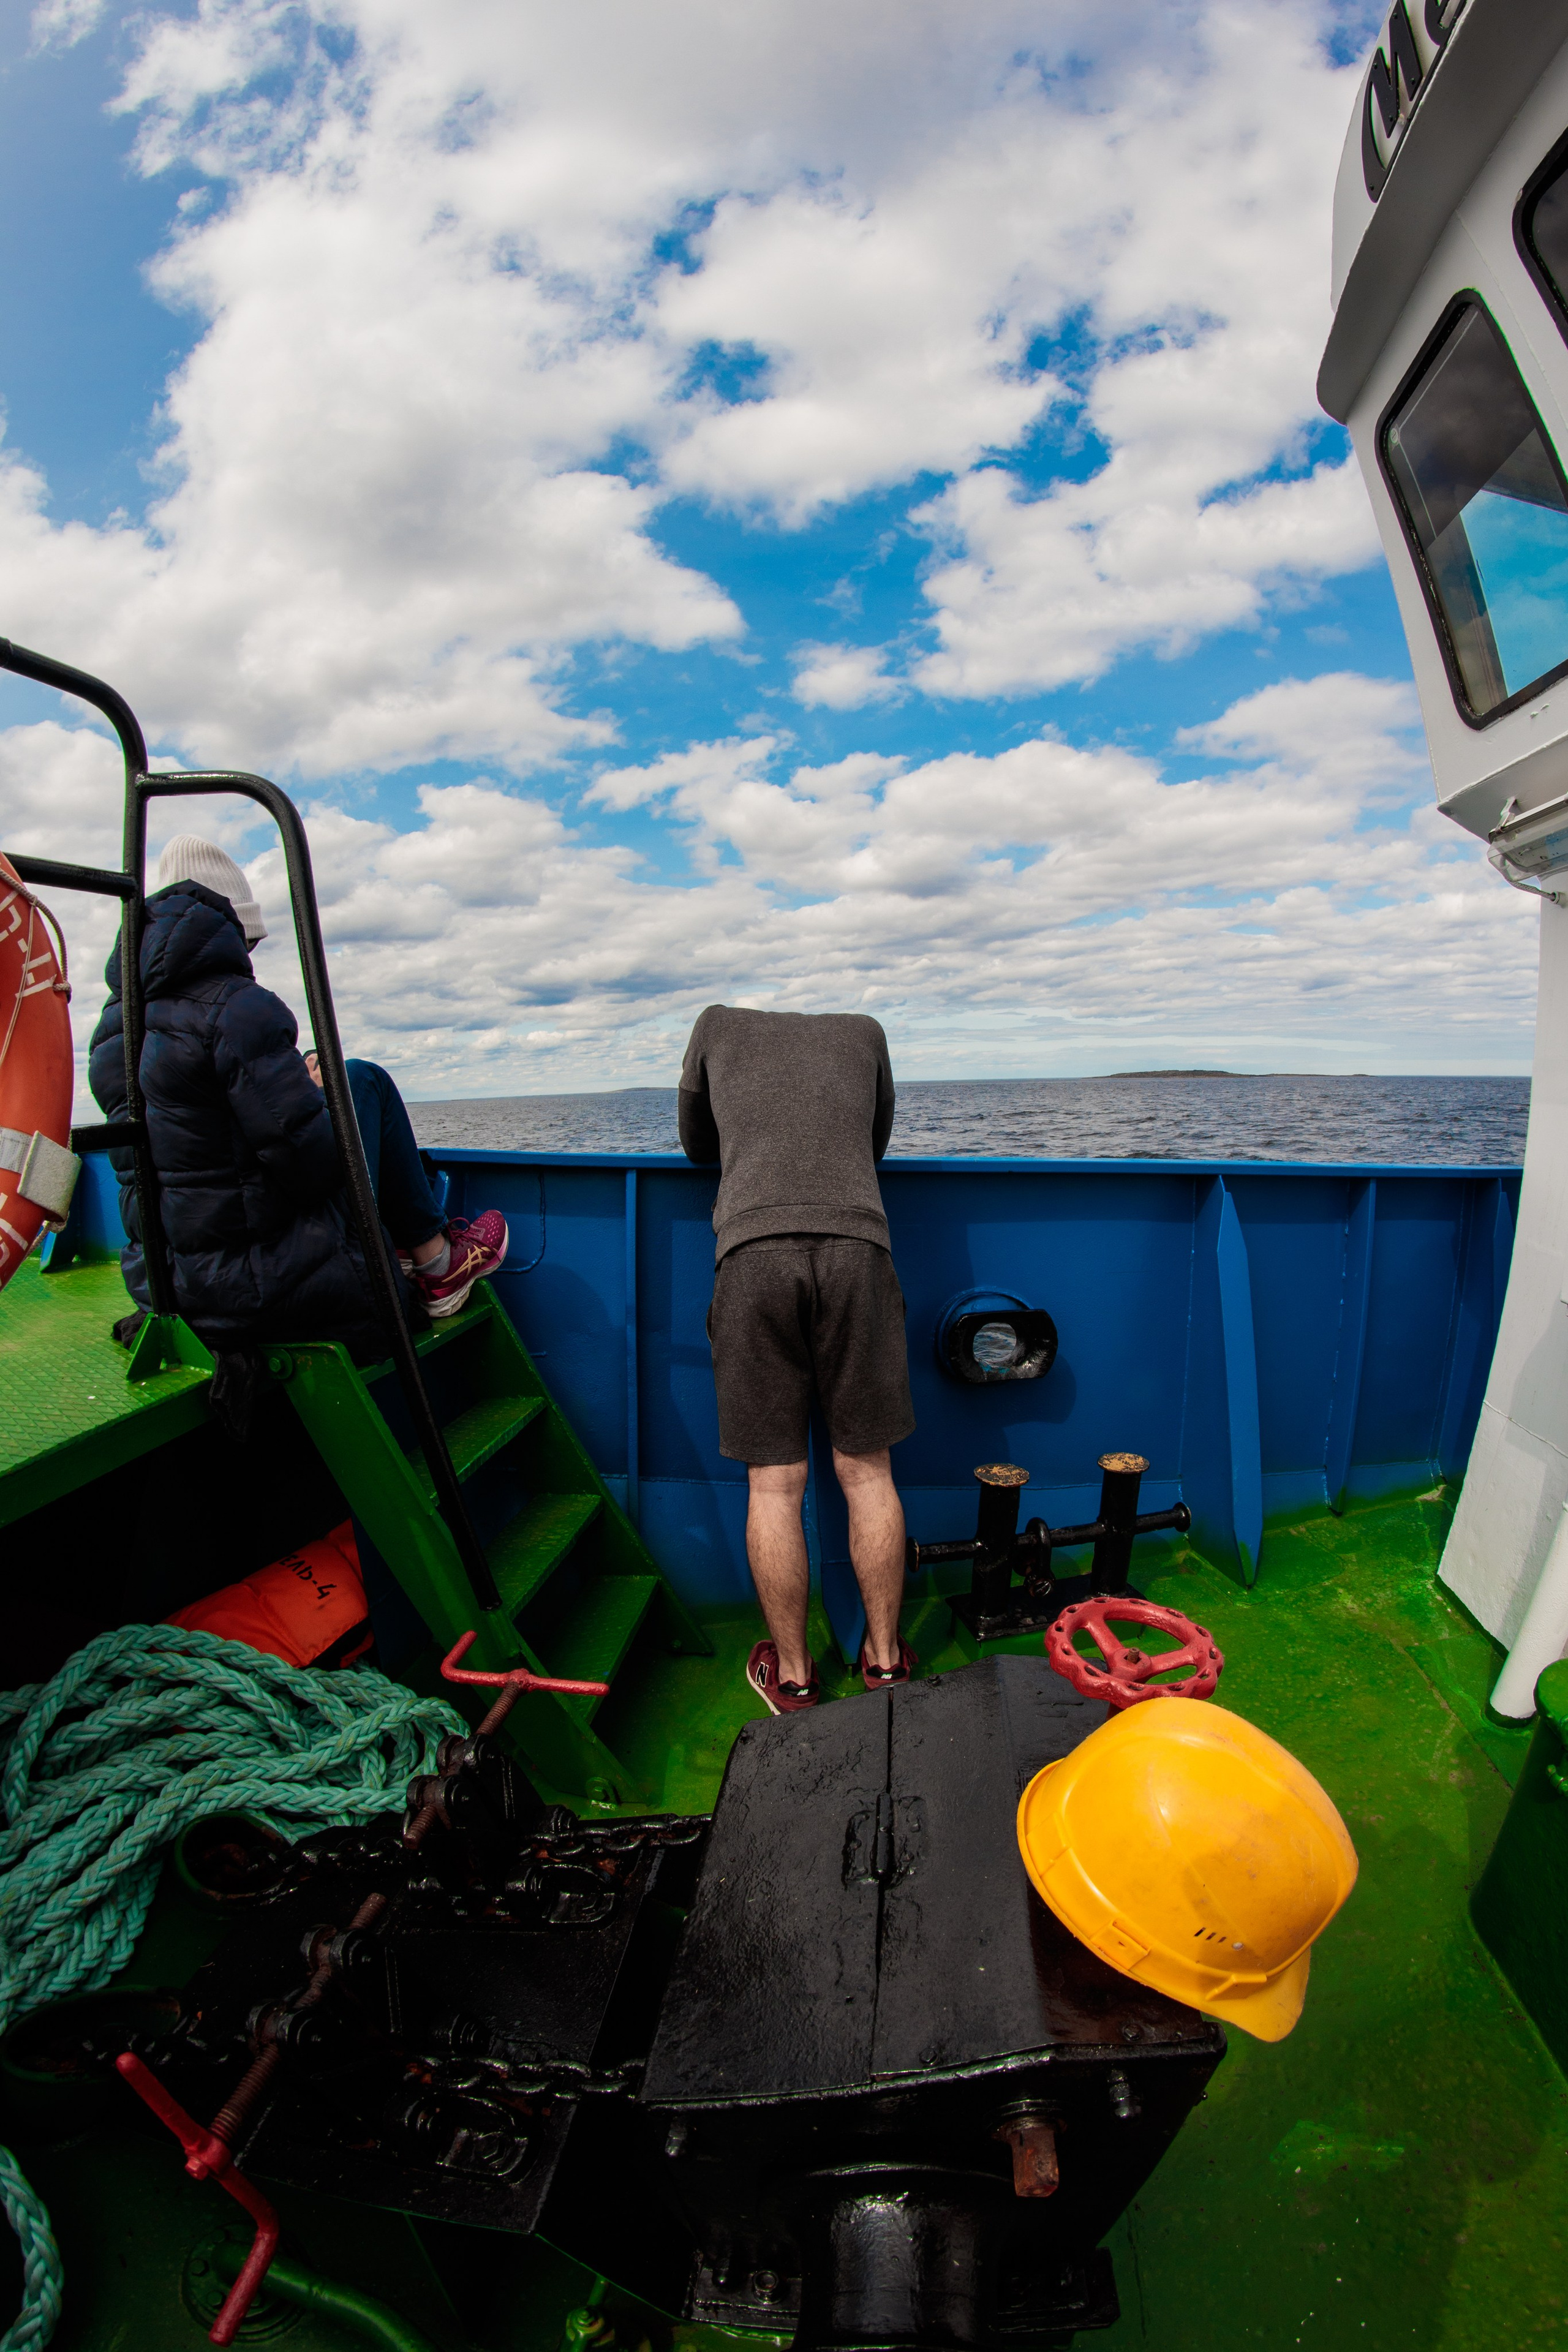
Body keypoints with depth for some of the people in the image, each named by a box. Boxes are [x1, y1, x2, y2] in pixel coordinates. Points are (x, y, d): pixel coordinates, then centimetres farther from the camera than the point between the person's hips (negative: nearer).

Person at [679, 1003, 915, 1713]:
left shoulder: (717, 1023, 26)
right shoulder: (864, 1030, 28)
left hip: (751, 1248, -1)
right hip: (855, 1246, 1)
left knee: (774, 1482, 8)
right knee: (867, 1471, 13)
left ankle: (792, 1678, 23)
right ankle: (885, 1660, 28)